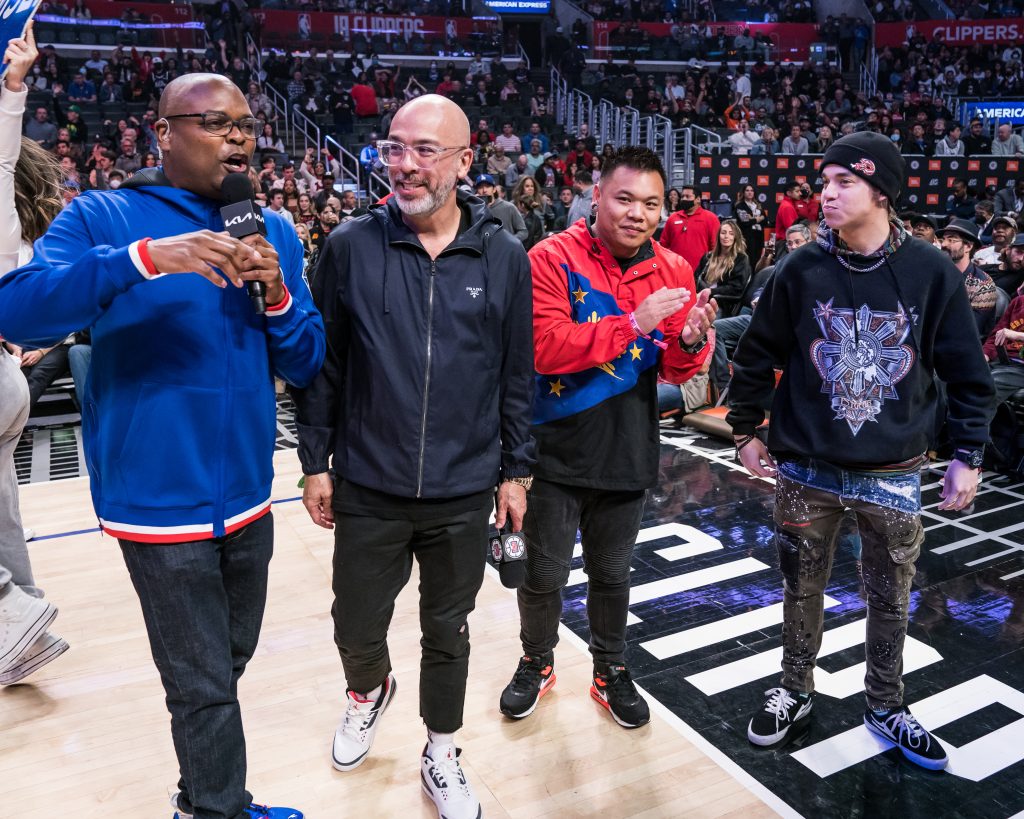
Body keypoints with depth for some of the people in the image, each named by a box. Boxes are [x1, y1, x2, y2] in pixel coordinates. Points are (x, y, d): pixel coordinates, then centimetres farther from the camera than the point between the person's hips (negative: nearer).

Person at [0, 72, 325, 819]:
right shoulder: (103, 217, -7)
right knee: (204, 689, 6)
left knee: (229, 664, 23)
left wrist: (277, 297, -15)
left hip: (247, 496, 5)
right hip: (162, 503, -5)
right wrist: (144, 258, -33)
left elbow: (306, 365, 4)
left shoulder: (274, 232, 5)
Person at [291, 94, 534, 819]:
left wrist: (515, 471, 4)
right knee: (357, 629, 15)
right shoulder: (352, 246, -6)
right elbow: (321, 361, 0)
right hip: (367, 491, 0)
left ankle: (441, 758, 41)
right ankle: (370, 692, 52)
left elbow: (517, 374, 2)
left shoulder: (504, 257, -4)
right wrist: (316, 461, 1)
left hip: (465, 495, 0)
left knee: (448, 632, 16)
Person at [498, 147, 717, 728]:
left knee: (613, 575, 20)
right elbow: (545, 347, -24)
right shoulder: (554, 258, -12)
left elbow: (674, 371, 2)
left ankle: (611, 672, 42)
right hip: (556, 453, -3)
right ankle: (538, 664, 40)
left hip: (628, 455, 3)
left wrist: (689, 342, -21)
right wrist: (633, 323, -28)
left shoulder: (674, 271, 2)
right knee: (544, 573, 13)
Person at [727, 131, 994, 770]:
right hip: (806, 469, 0)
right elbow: (757, 356, 4)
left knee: (891, 597, 15)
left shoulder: (932, 271, -7)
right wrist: (747, 432, 7)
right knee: (803, 589, 14)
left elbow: (968, 373, 1)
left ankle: (886, 706, 37)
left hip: (893, 474, 0)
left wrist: (969, 457, 1)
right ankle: (796, 692, 36)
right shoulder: (801, 269, -6)